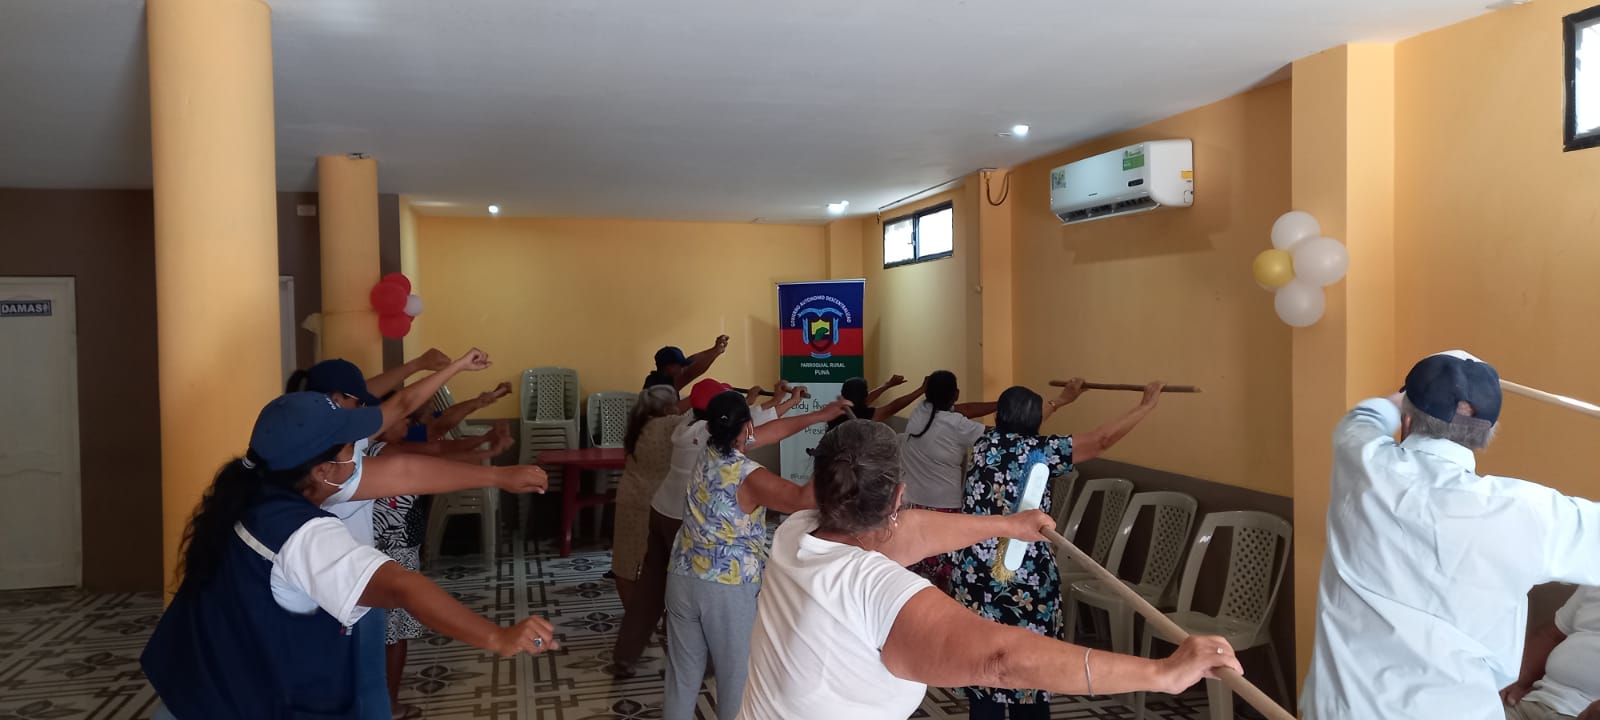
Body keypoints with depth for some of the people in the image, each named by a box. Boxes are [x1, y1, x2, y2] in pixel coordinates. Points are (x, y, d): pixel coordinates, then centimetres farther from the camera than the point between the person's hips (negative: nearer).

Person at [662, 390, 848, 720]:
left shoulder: (707, 453, 2)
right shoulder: (749, 476, -19)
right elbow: (803, 499, -28)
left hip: (683, 579, 6)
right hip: (730, 589, -6)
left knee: (683, 673, 15)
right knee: (737, 675, 9)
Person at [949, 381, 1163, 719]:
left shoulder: (985, 442, 8)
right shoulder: (1039, 450, -6)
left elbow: (1015, 426, 30)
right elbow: (1102, 439, -4)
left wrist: (1062, 400, 42)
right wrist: (1147, 404, 9)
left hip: (974, 574, 5)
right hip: (1026, 579, -4)